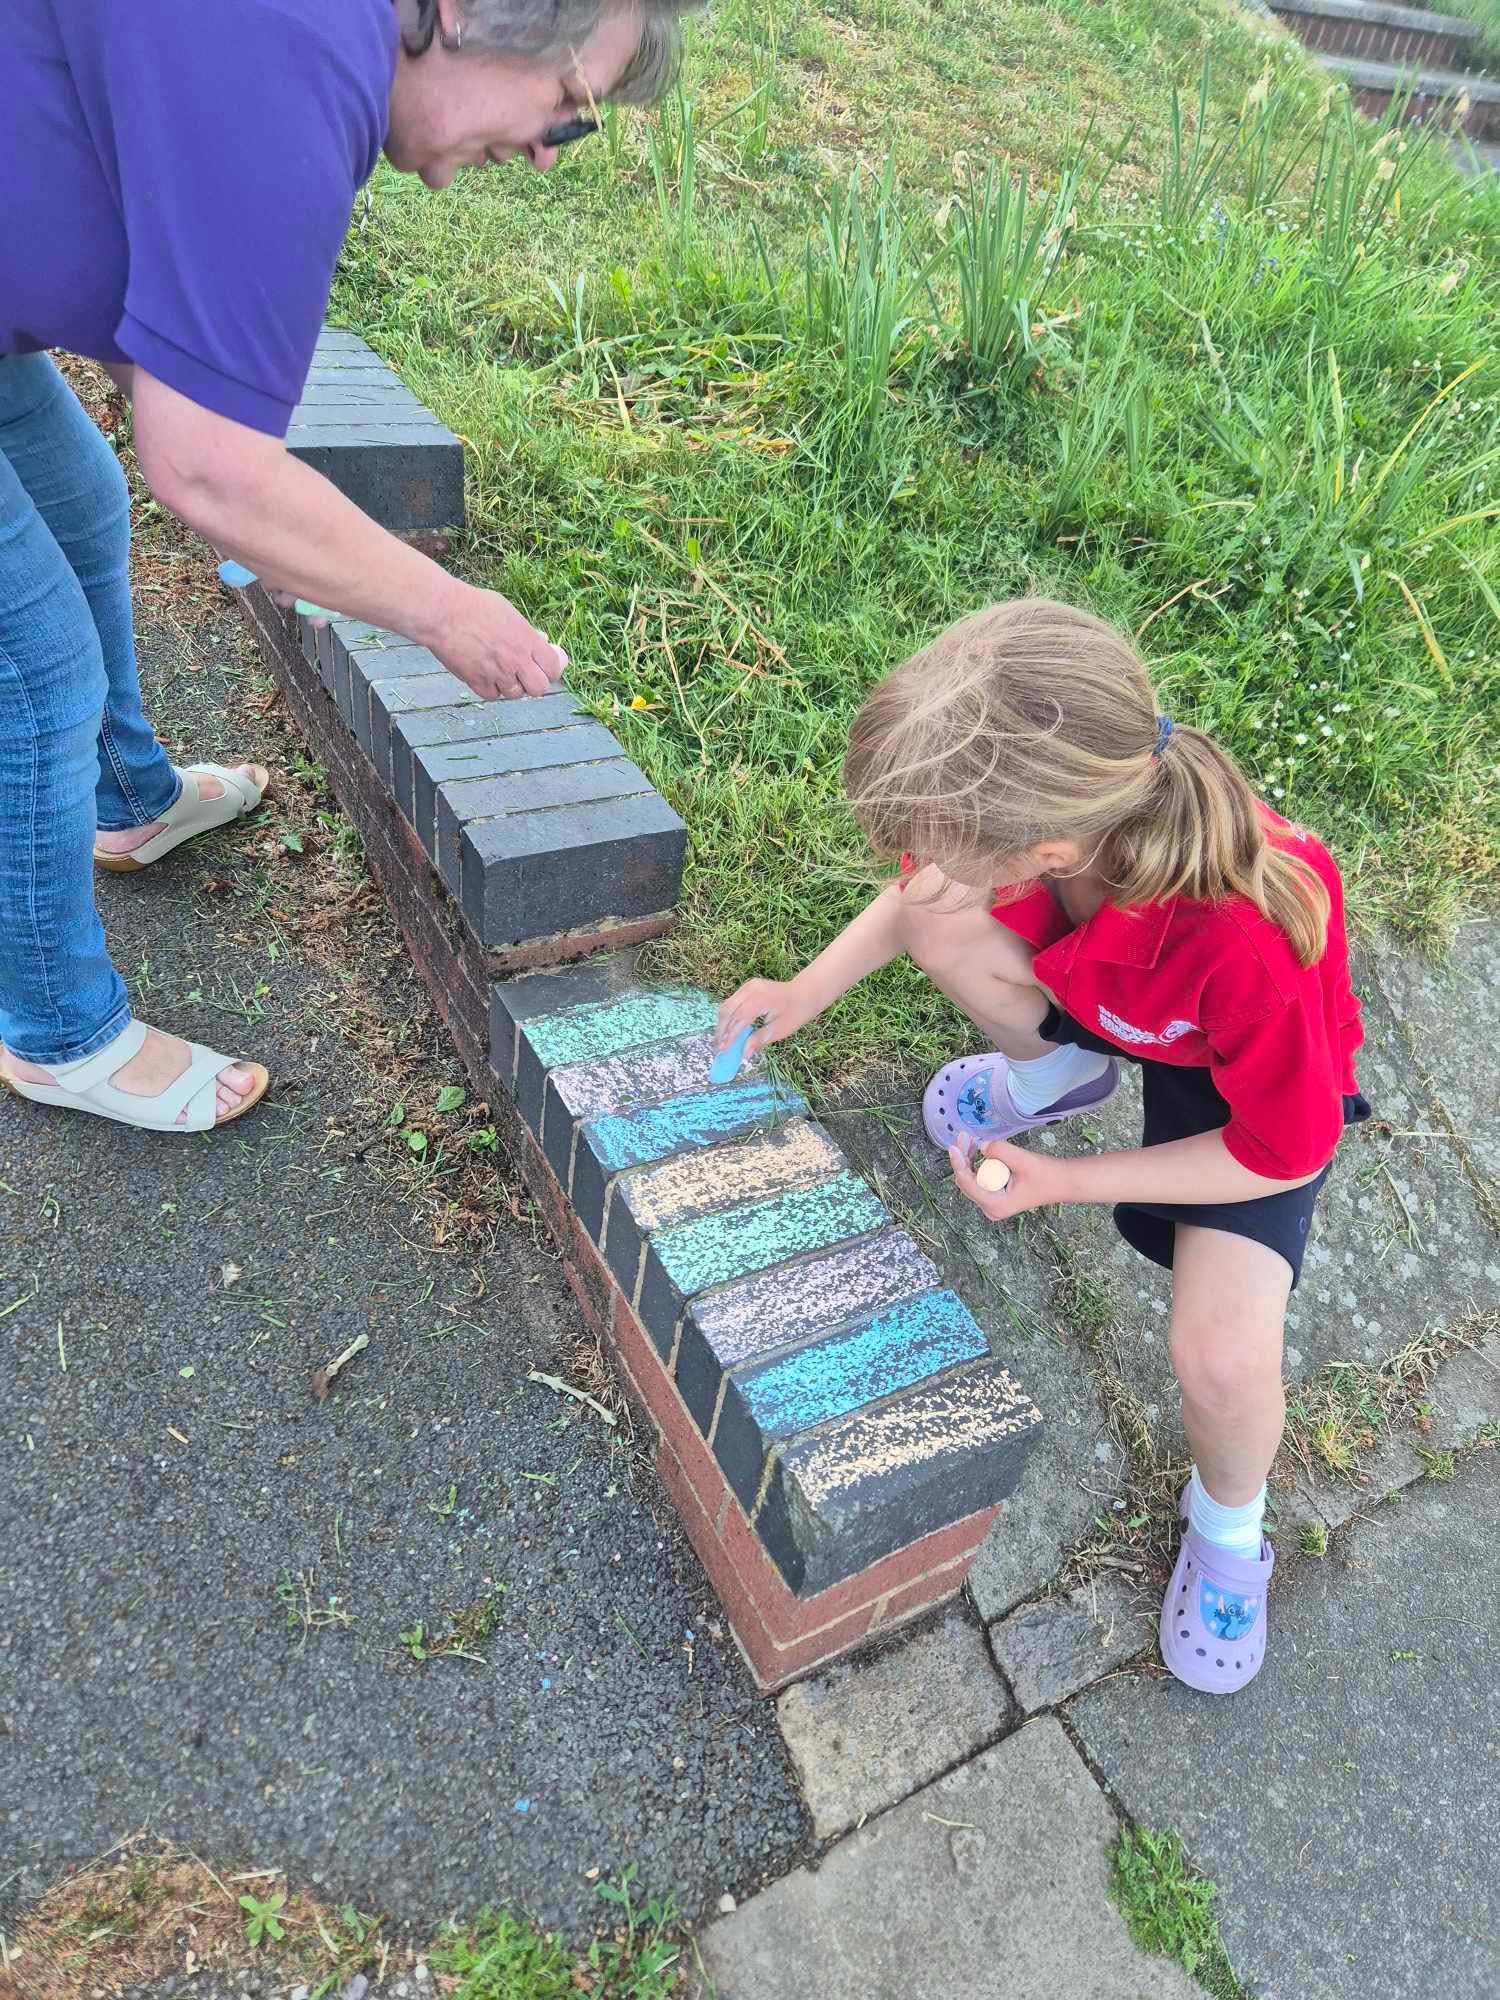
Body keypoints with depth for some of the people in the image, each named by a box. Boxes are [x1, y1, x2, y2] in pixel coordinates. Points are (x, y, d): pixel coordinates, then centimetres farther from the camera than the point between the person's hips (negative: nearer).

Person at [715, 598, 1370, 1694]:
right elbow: (919, 892, -6)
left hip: (1260, 1086, -4)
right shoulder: (1043, 803, -32)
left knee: (1223, 1362, -20)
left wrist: (1065, 1182, -23)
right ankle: (1053, 1071, 16)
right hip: (1101, 991, 5)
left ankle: (1229, 1531, 19)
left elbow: (1284, 1151, -28)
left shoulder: (1249, 939, -47)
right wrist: (809, 991, -13)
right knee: (937, 920, -18)